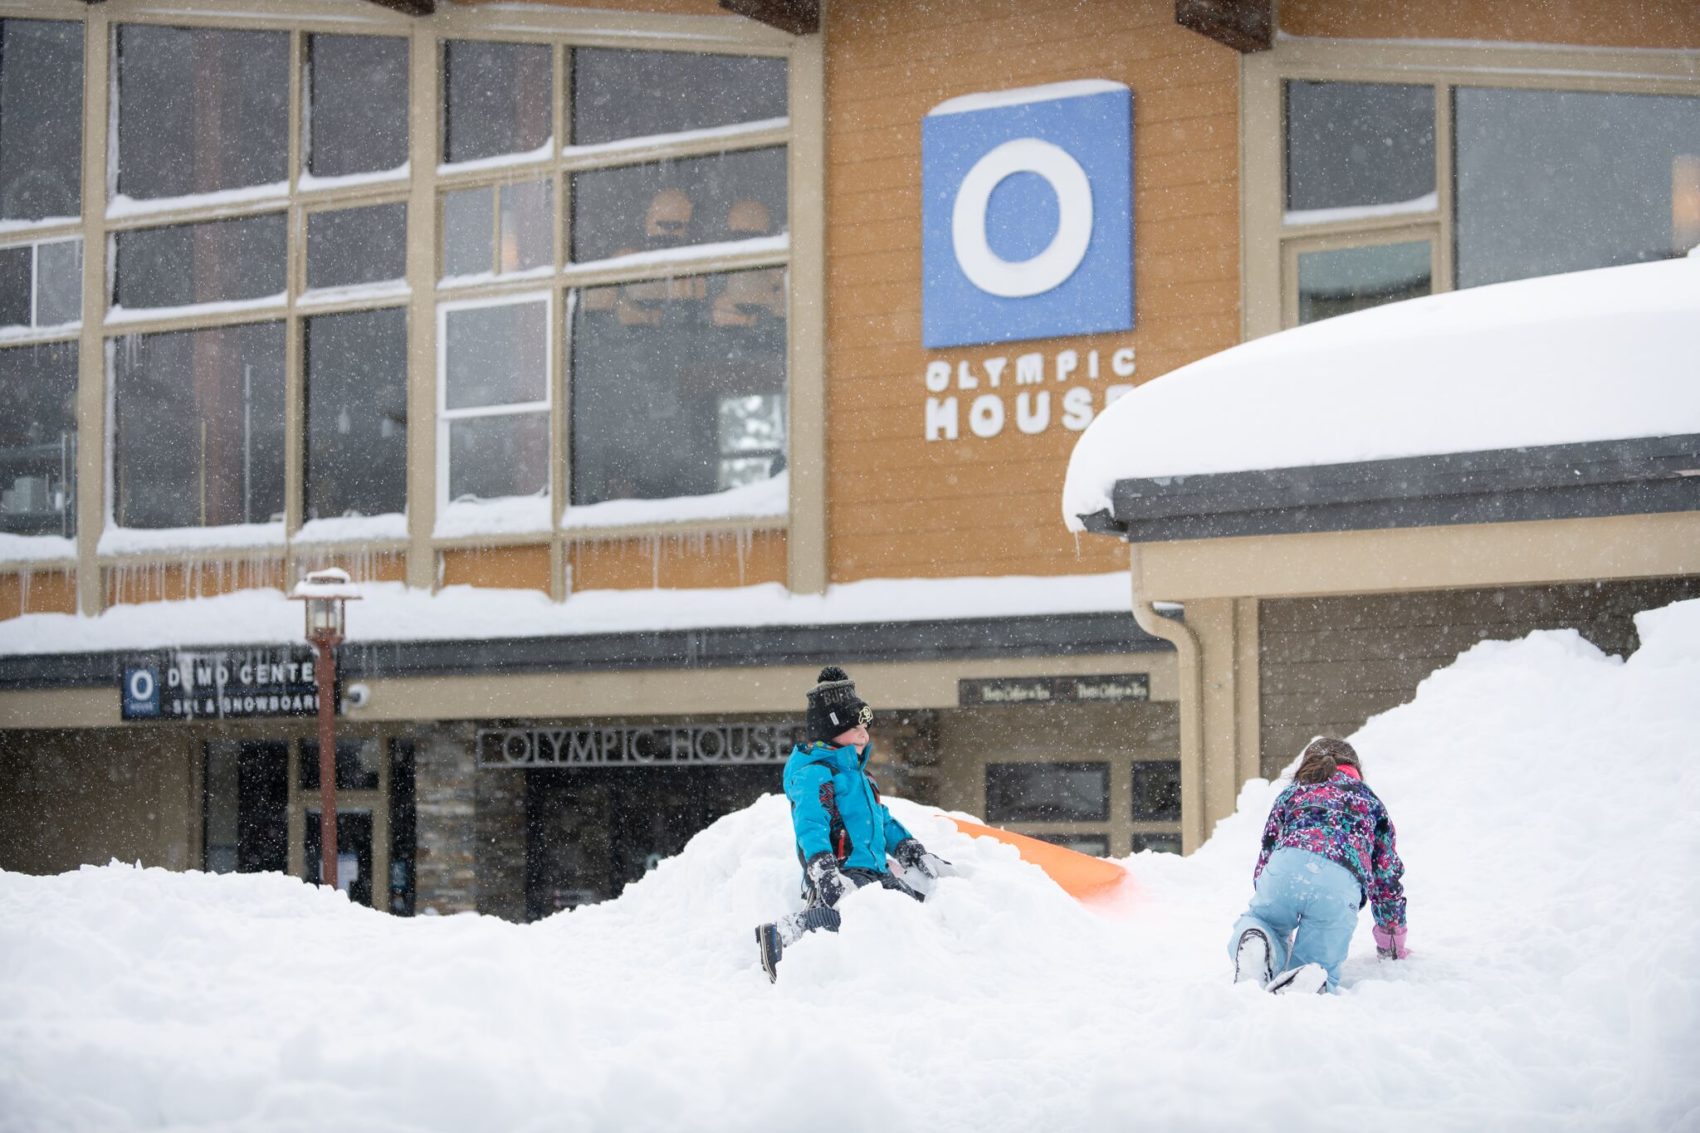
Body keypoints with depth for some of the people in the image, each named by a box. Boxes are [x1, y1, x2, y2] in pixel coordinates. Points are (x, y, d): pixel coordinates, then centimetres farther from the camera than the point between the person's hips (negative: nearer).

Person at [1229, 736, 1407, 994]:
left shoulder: (1291, 793, 36)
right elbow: (1387, 876, 36)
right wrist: (1393, 947, 46)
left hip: (1286, 865, 1)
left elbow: (1264, 859, 38)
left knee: (1259, 917, 27)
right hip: (1341, 883, -1)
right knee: (1320, 970, 10)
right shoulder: (1369, 800, 35)